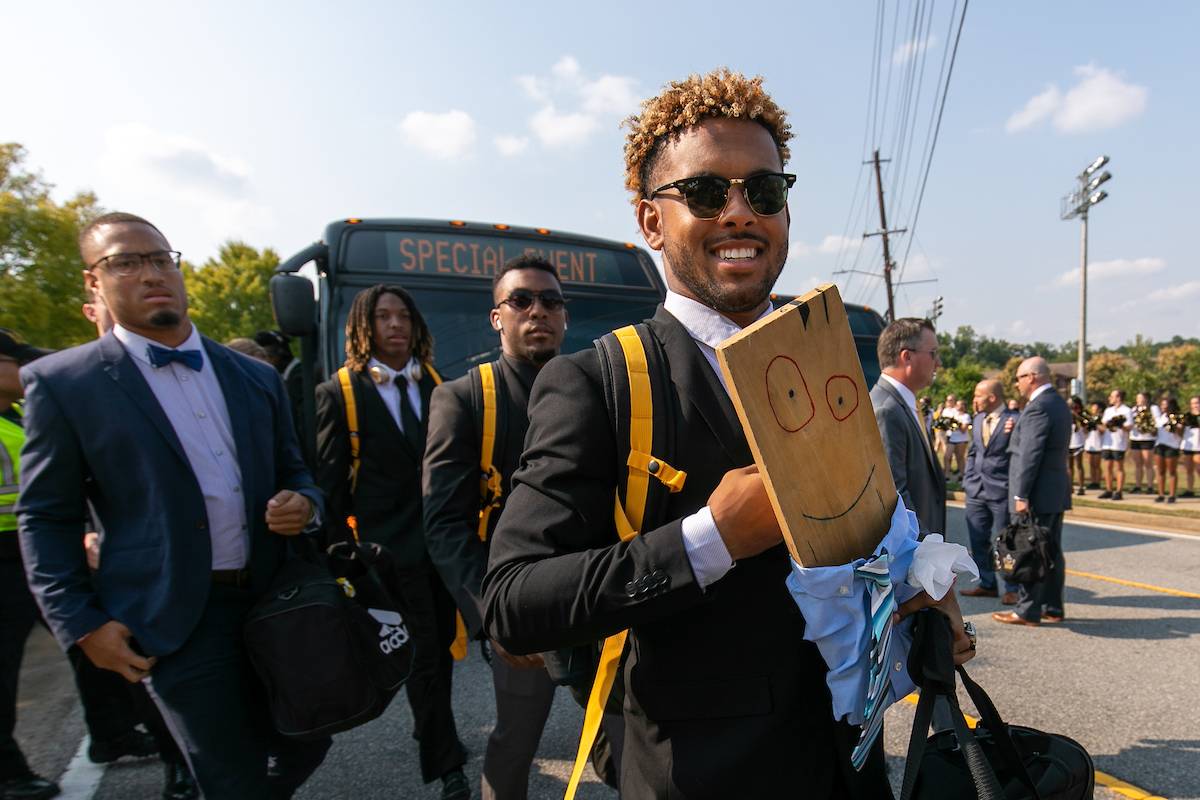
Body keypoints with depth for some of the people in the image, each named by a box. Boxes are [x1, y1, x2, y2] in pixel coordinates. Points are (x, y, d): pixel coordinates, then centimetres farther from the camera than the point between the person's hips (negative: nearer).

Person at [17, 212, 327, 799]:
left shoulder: (255, 377, 7)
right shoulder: (63, 383, -4)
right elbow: (46, 520, -1)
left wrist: (304, 506, -8)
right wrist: (81, 624, -7)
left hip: (274, 602, 5)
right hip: (177, 623, -4)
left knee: (301, 744, 18)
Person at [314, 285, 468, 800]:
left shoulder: (437, 385, 5)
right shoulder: (338, 394, -4)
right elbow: (330, 482, -3)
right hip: (390, 545, -4)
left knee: (442, 647, 18)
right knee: (422, 656, 4)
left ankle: (430, 730, 42)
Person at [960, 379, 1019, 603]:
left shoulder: (1014, 421, -10)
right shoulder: (978, 420, 11)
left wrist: (1014, 434, -27)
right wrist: (967, 481, 11)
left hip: (1001, 491, -6)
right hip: (976, 491, 7)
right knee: (978, 541, 12)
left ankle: (1011, 589, 18)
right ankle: (987, 584, 25)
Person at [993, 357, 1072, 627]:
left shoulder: (1038, 407, -18)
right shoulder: (1059, 403, 14)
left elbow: (1030, 456, -21)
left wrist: (1021, 495, -20)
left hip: (1039, 493, -10)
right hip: (1056, 491, 10)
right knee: (1051, 552, 15)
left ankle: (1027, 611, 4)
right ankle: (1053, 607, 23)